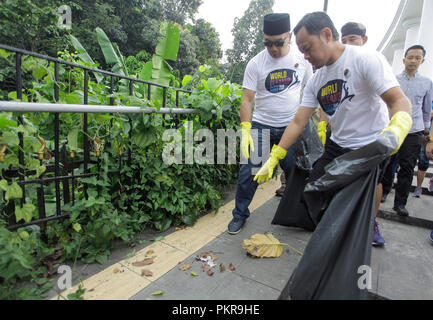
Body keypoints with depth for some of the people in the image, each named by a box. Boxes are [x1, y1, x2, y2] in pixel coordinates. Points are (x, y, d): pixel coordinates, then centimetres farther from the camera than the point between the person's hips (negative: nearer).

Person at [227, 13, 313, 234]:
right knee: (250, 171, -5)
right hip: (261, 125, -2)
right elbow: (247, 99, -7)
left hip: (292, 125, 2)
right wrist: (245, 130, -19)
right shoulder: (256, 63, -4)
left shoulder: (302, 59, 4)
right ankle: (240, 214, 14)